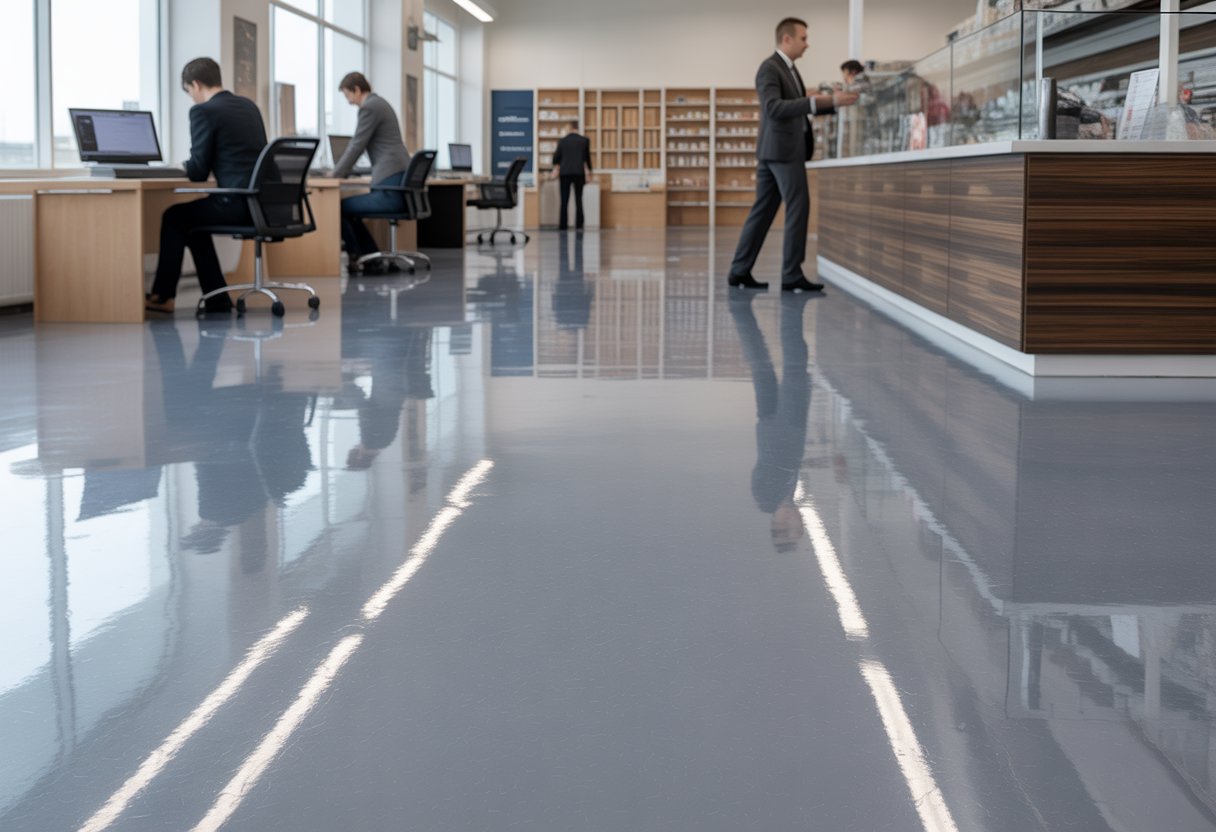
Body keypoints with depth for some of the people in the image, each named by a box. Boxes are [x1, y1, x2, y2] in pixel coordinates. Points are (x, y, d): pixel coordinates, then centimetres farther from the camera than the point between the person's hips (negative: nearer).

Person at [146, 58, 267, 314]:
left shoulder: (203, 111, -8)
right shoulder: (249, 106, 16)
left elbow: (198, 173, -8)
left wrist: (186, 166, 13)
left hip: (239, 204, -8)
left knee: (173, 217, 15)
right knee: (192, 218, 28)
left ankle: (162, 297, 23)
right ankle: (216, 298, 26)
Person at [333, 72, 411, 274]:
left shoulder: (369, 107, -10)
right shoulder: (378, 103, 21)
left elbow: (357, 146, -10)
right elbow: (359, 144, 29)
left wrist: (336, 175, 2)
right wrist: (341, 171, 29)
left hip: (391, 188, -10)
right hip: (399, 182, 10)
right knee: (349, 209, 21)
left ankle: (355, 257, 13)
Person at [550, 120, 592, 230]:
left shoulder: (562, 141, 2)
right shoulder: (584, 140, 1)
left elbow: (556, 157, 8)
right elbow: (587, 157, 11)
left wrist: (556, 168, 29)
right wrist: (588, 169, 26)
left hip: (565, 172, 0)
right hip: (579, 172, 0)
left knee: (564, 200, 4)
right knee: (578, 199, 3)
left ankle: (563, 224, 1)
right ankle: (579, 224, -2)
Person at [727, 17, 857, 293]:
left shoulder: (788, 69, 18)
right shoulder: (769, 68, -13)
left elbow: (801, 108, 22)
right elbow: (774, 108, -27)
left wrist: (834, 101, 9)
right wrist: (817, 101, -32)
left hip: (776, 151, 10)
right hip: (783, 150, -10)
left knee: (762, 211, 8)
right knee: (798, 209, -8)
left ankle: (740, 271, 9)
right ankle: (792, 275, -6)